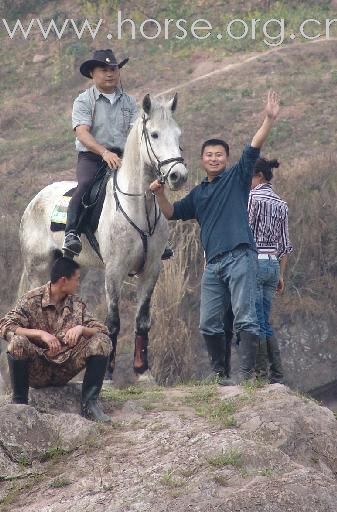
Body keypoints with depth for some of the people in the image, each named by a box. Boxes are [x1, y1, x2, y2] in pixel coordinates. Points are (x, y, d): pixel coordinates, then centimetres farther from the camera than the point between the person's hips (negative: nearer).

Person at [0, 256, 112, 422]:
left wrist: (81, 329, -21)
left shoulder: (77, 304, 7)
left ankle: (89, 403, -11)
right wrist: (40, 333, -28)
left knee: (102, 342, -13)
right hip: (36, 369, -4)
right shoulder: (31, 300, -6)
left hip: (65, 370, 4)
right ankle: (19, 401, -16)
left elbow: (102, 330, 1)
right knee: (18, 342, -33)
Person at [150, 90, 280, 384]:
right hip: (213, 263, 7)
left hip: (239, 257, -7)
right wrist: (160, 194, 8)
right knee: (209, 324, 6)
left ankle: (247, 373, -15)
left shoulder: (236, 178, 7)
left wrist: (269, 119, -17)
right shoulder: (198, 193, 23)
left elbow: (253, 149, -5)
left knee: (245, 318, -11)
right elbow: (171, 214, 26)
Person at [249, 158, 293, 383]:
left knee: (257, 322, -3)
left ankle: (261, 374, -3)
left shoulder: (252, 197, -8)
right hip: (273, 264, 7)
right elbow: (285, 244, 15)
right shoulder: (281, 204, 13)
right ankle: (277, 376, 12)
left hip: (254, 262, -7)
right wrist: (281, 275, 19)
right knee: (265, 322, 13)